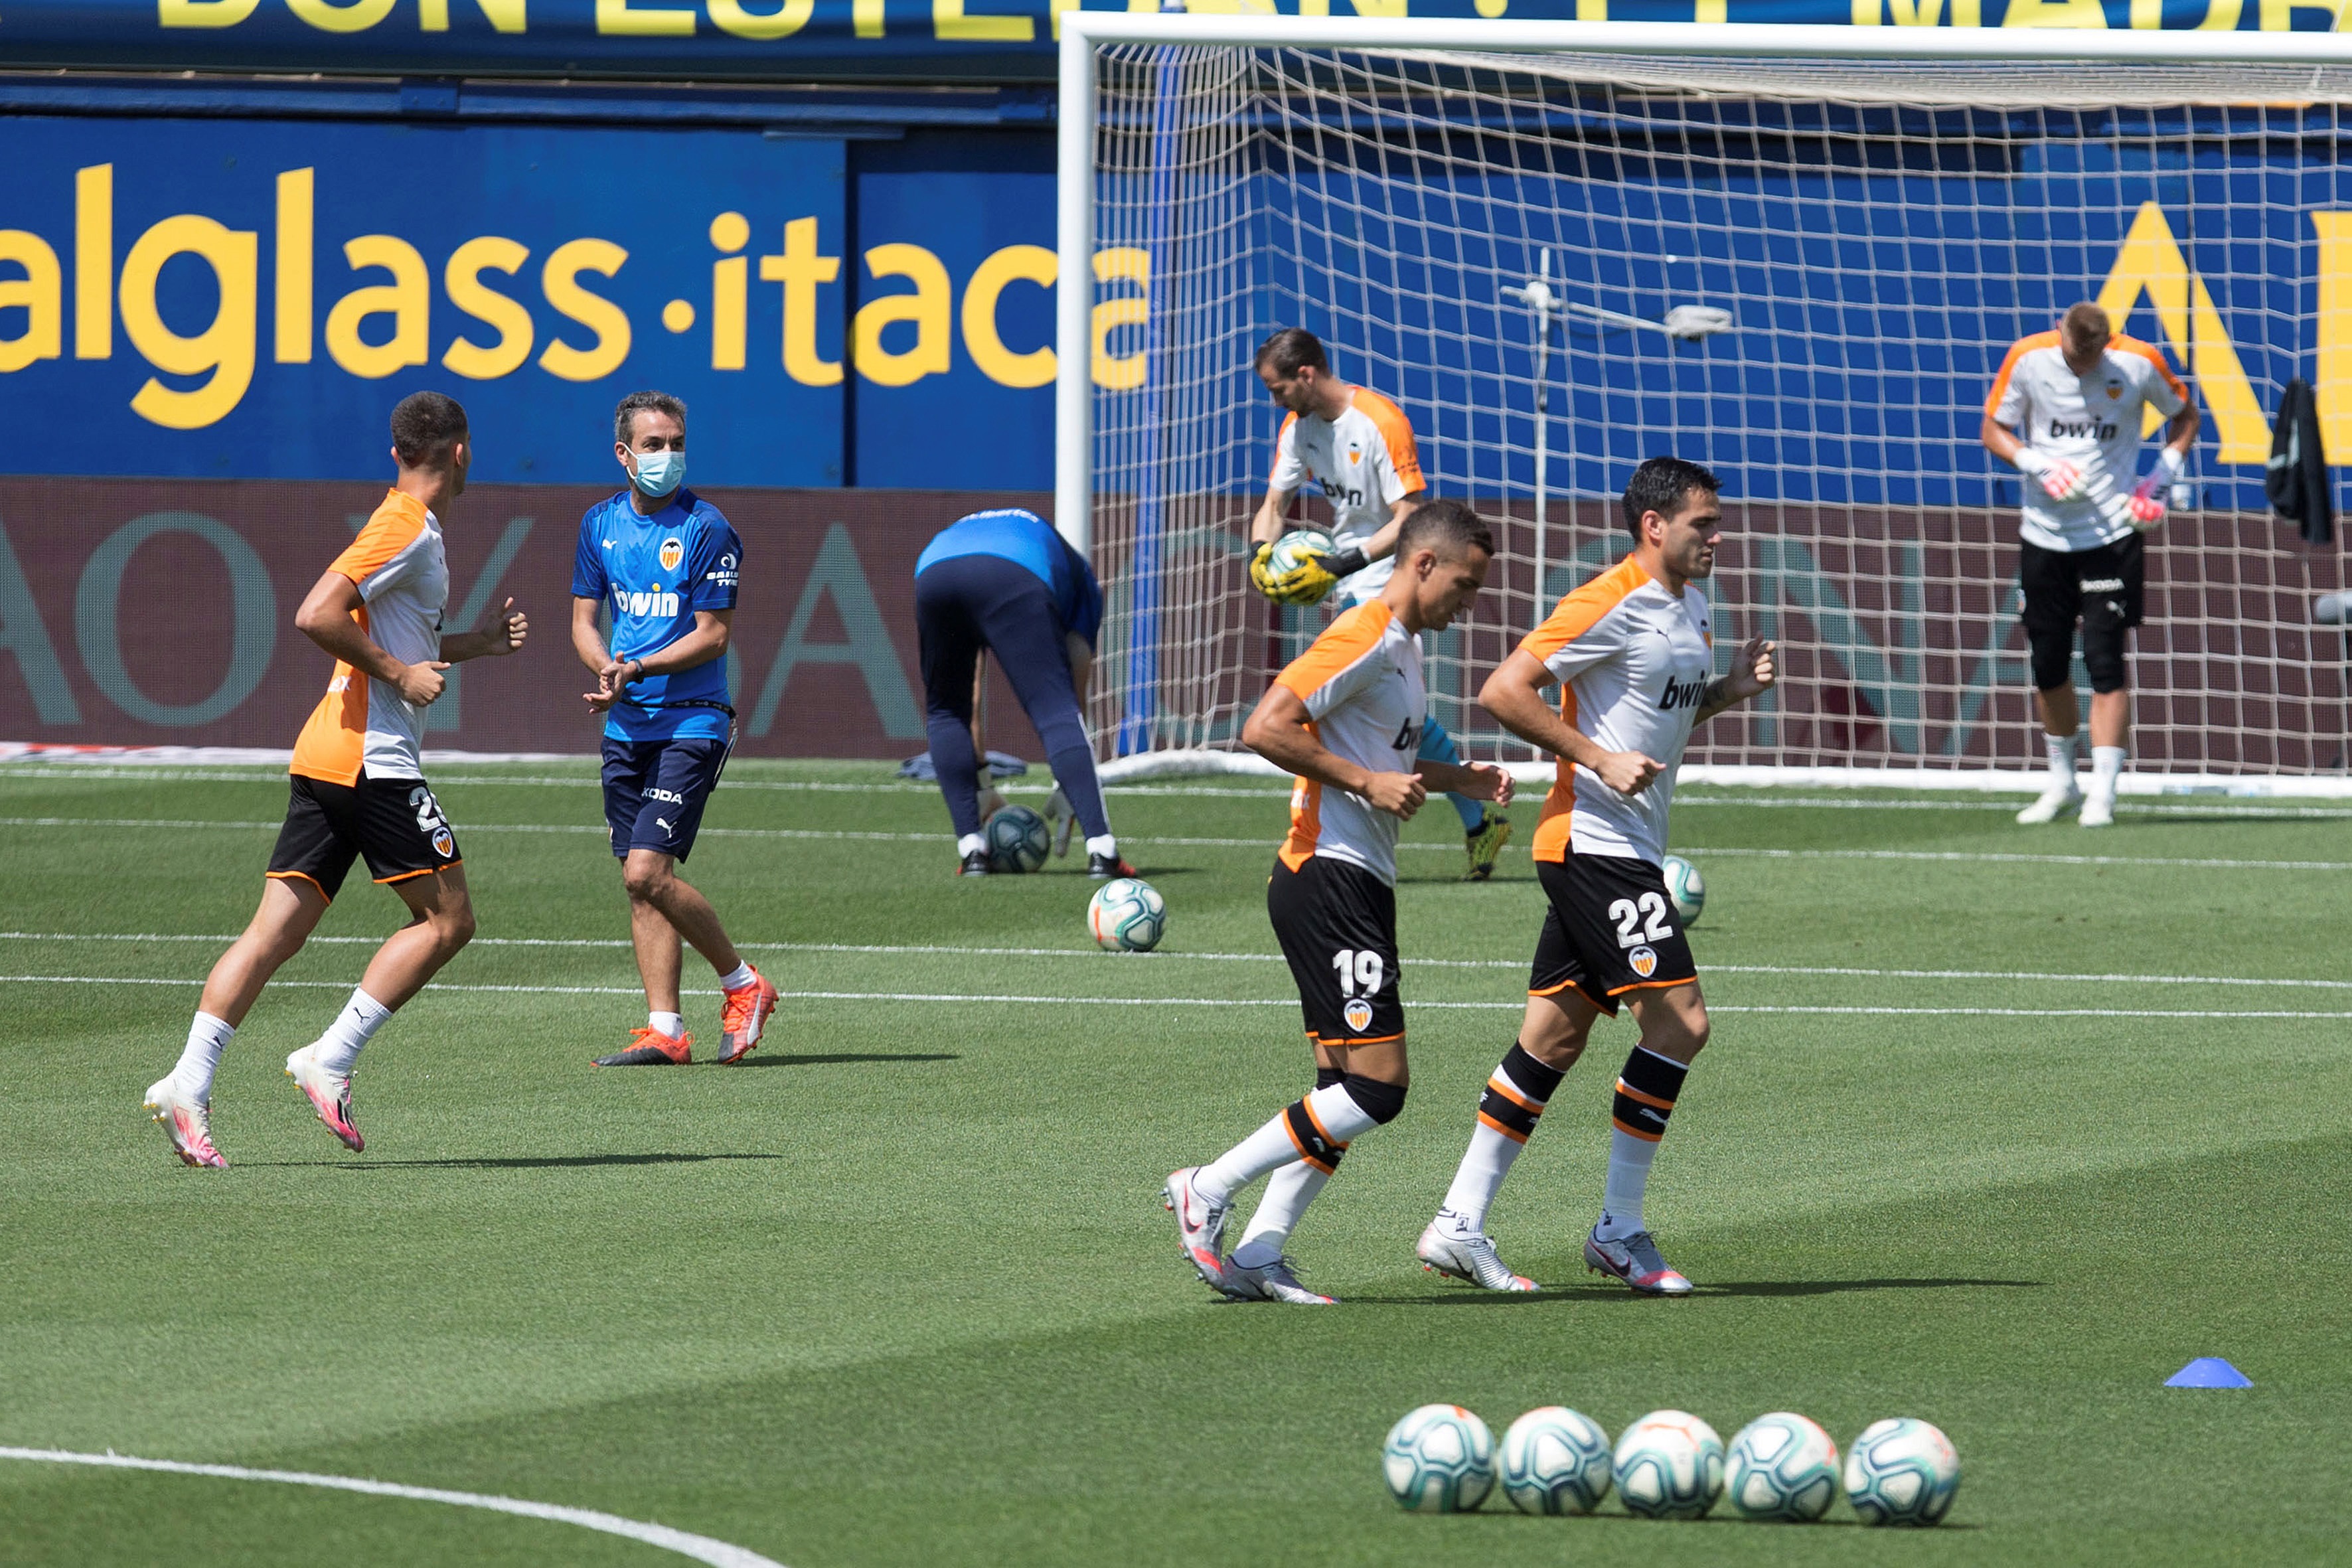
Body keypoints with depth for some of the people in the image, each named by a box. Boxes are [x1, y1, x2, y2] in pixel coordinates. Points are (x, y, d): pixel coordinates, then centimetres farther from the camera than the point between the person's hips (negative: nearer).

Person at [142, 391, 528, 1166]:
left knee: (276, 929, 4)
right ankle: (331, 1060, -7)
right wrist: (399, 673, -15)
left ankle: (189, 1083, -5)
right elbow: (317, 615, -21)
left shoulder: (407, 528, 19)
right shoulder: (407, 529, -11)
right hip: (373, 758, -9)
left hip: (322, 756, 9)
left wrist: (477, 642, 25)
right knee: (446, 919, -3)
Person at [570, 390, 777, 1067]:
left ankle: (742, 984, 4)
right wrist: (608, 669, -9)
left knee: (648, 872, -15)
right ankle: (666, 1031, 6)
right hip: (627, 726, 6)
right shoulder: (601, 524, 9)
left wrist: (638, 668, -21)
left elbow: (712, 635, -10)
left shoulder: (707, 529, -9)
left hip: (691, 723, -6)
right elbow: (584, 619, 12)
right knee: (640, 883, 3)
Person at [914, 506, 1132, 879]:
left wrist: (978, 781, 48)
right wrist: (1066, 792, 35)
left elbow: (969, 695, 45)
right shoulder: (1079, 576, 38)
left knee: (945, 712, 23)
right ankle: (1100, 849, -17)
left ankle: (972, 850, 14)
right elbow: (1077, 686, 30)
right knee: (1057, 712, -2)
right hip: (1014, 581, -3)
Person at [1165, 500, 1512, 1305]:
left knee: (1348, 1090, 7)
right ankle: (1208, 1190, -6)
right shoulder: (1364, 640, -13)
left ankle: (1258, 1256, 6)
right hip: (1327, 875, -11)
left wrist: (1457, 779, 19)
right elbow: (1264, 729, -21)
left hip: (1362, 883, 11)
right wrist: (1368, 782, -20)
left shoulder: (1403, 649, 19)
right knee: (1376, 1085, -13)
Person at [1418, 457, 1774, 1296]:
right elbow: (1504, 690, -18)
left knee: (1554, 1039, 10)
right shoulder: (1610, 605, -14)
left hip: (1631, 849, 10)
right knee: (1679, 1021, -13)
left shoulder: (1688, 606, 15)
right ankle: (1619, 1228, -6)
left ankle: (1458, 1226, 13)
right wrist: (1601, 761, -21)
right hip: (1592, 841, -10)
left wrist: (1729, 689, 8)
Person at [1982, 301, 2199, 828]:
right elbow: (1994, 430, 3)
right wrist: (2038, 465, -16)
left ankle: (2102, 793, -9)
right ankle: (2062, 782, 26)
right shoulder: (2027, 359, -6)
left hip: (2112, 533, -2)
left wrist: (2162, 477, -7)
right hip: (2045, 533, 2)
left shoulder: (2139, 363, -8)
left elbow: (2184, 415, 9)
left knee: (2104, 661, -10)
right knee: (2048, 666, 8)